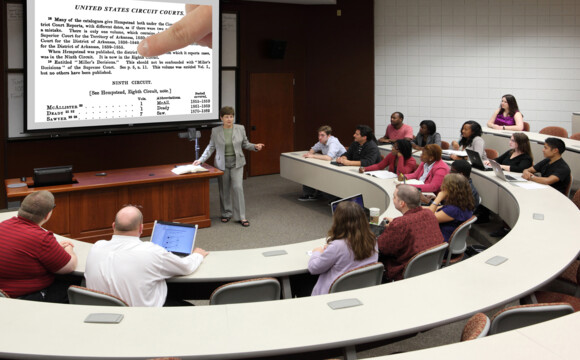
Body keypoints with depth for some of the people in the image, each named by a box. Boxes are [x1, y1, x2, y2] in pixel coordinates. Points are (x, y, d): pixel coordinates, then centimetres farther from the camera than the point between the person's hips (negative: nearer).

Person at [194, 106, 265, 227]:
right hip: (222, 164, 1)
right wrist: (201, 159, -6)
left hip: (237, 163, 0)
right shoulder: (215, 131, -2)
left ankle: (241, 217, -4)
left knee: (238, 187, -9)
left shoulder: (240, 128, 0)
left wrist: (255, 146, -10)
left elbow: (245, 144, 8)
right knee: (224, 189, 7)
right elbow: (211, 147, 2)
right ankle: (226, 214, 22)